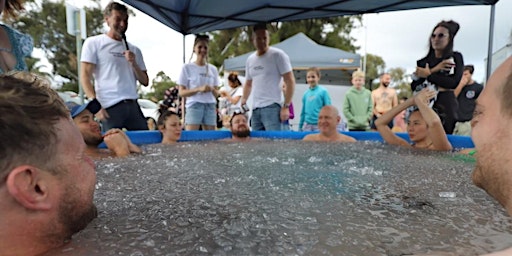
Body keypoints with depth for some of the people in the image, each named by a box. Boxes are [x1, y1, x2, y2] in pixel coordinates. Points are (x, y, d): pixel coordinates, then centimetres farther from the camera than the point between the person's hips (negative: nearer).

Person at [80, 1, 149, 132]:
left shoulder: (134, 50, 18)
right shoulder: (93, 43, 7)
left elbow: (145, 82, 15)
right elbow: (85, 76, -1)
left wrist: (133, 63, -2)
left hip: (133, 105, 4)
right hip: (110, 107, -4)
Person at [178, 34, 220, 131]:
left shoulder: (213, 69, 13)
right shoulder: (187, 67, 3)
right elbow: (181, 92, -2)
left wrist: (212, 89, -8)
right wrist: (199, 89, -17)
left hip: (210, 106, 4)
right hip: (194, 106, -3)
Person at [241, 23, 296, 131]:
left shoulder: (278, 55, -3)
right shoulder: (250, 59, 15)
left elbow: (290, 81, -6)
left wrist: (286, 106, -12)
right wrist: (243, 102, 15)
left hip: (272, 107, -6)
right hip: (255, 109, 6)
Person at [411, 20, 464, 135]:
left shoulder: (455, 57, 8)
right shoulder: (423, 61, 14)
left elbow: (454, 83, -6)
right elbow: (413, 86, 3)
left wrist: (428, 75, -3)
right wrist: (434, 70, -7)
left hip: (446, 106, -2)